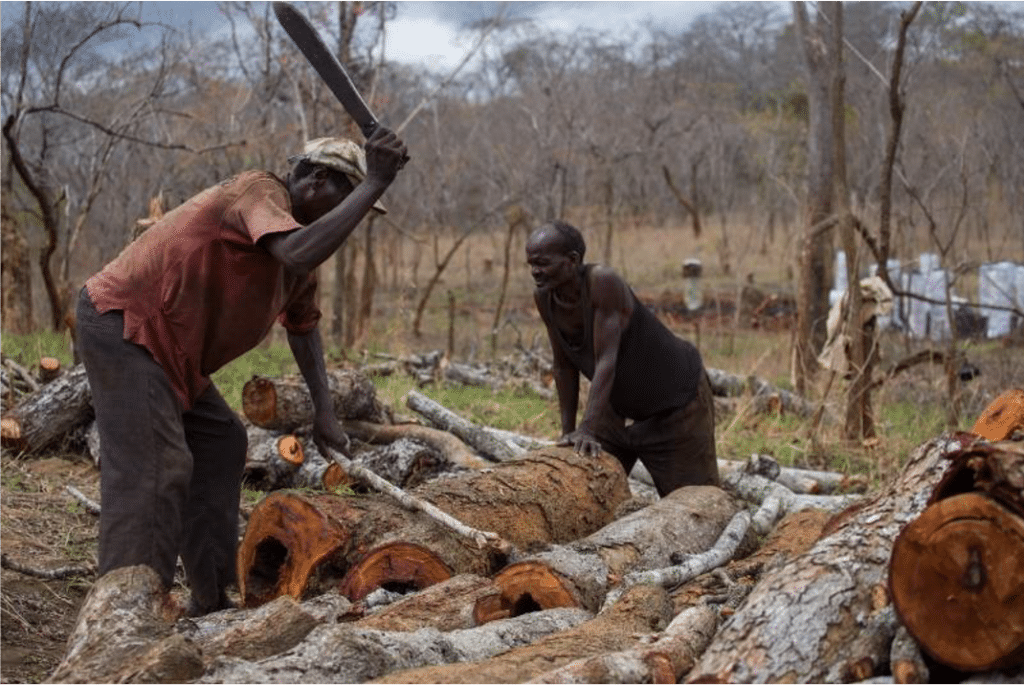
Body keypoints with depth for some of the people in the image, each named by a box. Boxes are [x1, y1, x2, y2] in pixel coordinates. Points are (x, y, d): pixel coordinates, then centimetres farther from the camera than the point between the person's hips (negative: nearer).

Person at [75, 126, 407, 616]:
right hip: (121, 325, -11)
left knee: (221, 443, 14)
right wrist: (373, 184, -32)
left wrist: (323, 412, 17)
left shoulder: (301, 230, 14)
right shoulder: (260, 191, -16)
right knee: (155, 470, -19)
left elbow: (302, 325, 23)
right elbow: (298, 256, -37)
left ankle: (209, 600, 18)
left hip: (159, 341, 11)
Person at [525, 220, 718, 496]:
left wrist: (586, 431, -43)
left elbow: (606, 361, -37)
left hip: (678, 398, -6)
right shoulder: (544, 297, -14)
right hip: (620, 405, 6)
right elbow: (563, 365, -3)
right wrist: (567, 431, -1)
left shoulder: (602, 281, -34)